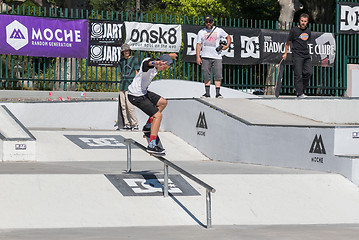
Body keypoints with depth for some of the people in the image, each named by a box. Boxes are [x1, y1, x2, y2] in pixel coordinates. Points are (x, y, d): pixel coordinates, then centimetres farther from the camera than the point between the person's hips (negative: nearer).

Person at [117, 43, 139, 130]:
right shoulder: (121, 61, 17)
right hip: (122, 85, 7)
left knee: (129, 105, -14)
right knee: (123, 106, 3)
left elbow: (136, 73, -1)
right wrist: (122, 83, 18)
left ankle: (135, 124, -9)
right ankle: (127, 124, 7)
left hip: (130, 85, -7)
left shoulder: (134, 59, 1)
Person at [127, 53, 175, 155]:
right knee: (158, 115, -14)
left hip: (143, 92, 10)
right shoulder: (147, 62, -27)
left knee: (163, 102, 23)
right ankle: (151, 146, -14)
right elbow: (148, 63, -55)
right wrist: (155, 63, -77)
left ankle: (148, 126, 34)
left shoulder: (157, 65, 1)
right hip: (136, 96, -10)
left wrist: (170, 56, 47)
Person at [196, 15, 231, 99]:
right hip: (205, 57, 1)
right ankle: (207, 93, 7)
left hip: (217, 57, -1)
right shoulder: (201, 32, 10)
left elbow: (228, 37, 20)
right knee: (206, 76, 1)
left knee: (218, 76, -6)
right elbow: (198, 45, 7)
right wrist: (198, 57, -2)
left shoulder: (219, 30, 8)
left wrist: (227, 46, 1)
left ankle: (218, 93, -4)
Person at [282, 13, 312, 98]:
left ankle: (301, 89, 13)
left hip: (306, 55, 5)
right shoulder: (294, 30, -4)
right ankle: (299, 93, -5)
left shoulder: (308, 31, 12)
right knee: (298, 74, -9)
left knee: (309, 72, -5)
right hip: (297, 55, -5)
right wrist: (285, 53, 7)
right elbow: (288, 42, 5)